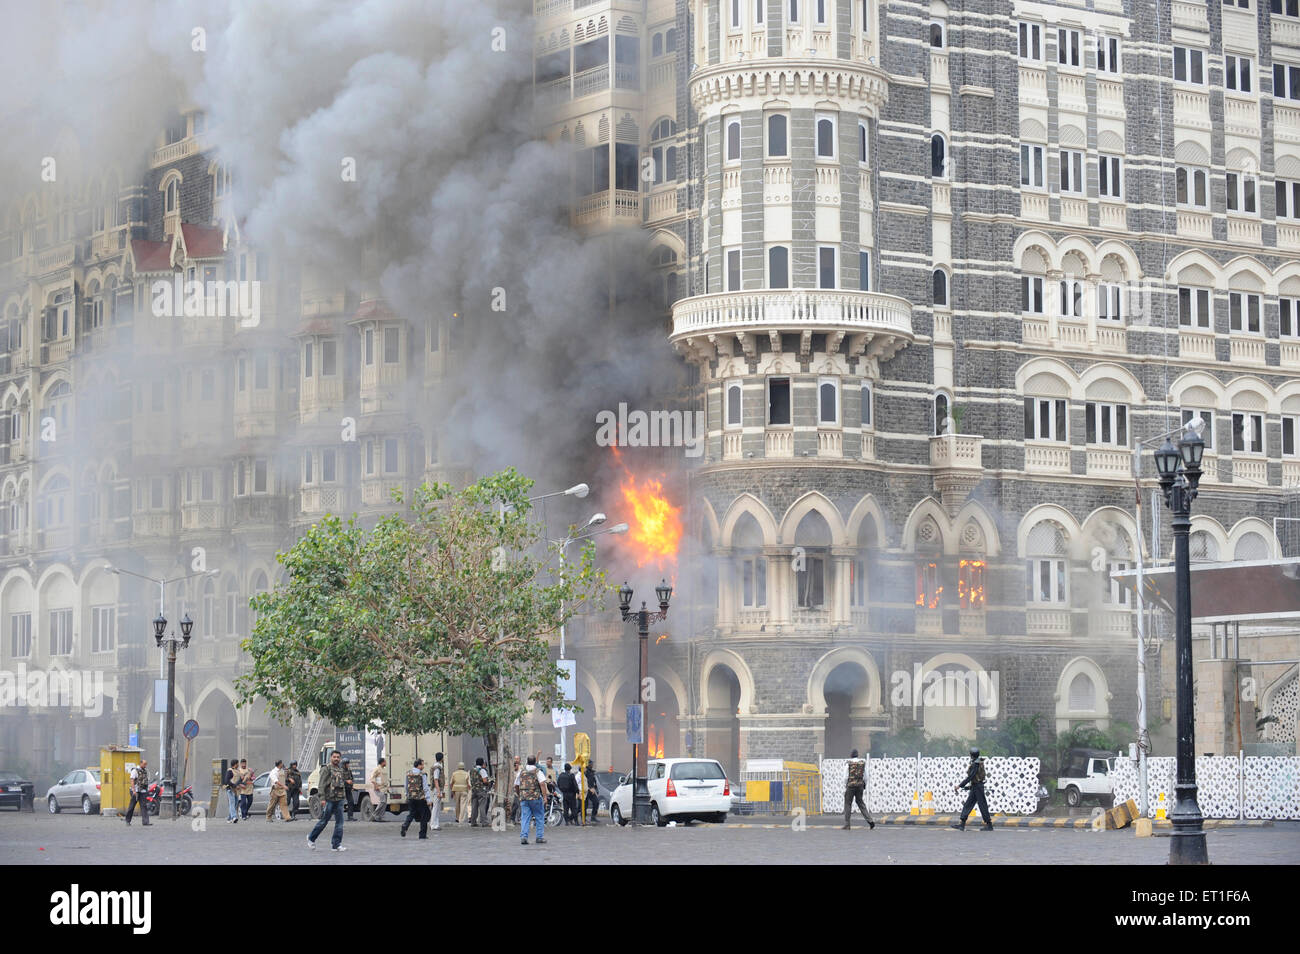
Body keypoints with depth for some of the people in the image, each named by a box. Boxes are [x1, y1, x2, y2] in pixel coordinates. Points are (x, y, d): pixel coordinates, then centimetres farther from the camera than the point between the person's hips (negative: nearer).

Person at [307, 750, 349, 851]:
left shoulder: (340, 770, 16)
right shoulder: (326, 769, -5)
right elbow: (322, 785, -11)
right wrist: (322, 798, -19)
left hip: (339, 800, 6)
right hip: (329, 800, -6)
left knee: (339, 822, -1)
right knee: (324, 821, 1)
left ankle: (336, 845, 1)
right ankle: (311, 838, 21)